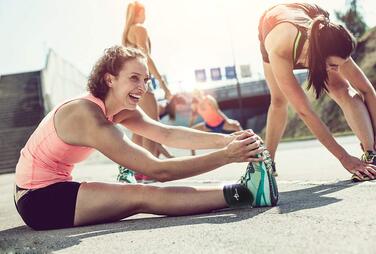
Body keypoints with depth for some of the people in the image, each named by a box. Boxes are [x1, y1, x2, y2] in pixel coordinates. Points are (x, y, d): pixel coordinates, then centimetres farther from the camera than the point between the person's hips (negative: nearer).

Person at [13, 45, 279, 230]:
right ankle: (245, 192, -27)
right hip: (38, 199, -8)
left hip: (54, 188, 8)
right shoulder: (90, 119, -28)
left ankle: (244, 189, -13)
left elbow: (167, 133, -12)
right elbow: (158, 170, -31)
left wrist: (225, 139, -24)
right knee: (141, 195, -24)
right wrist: (226, 155, -33)